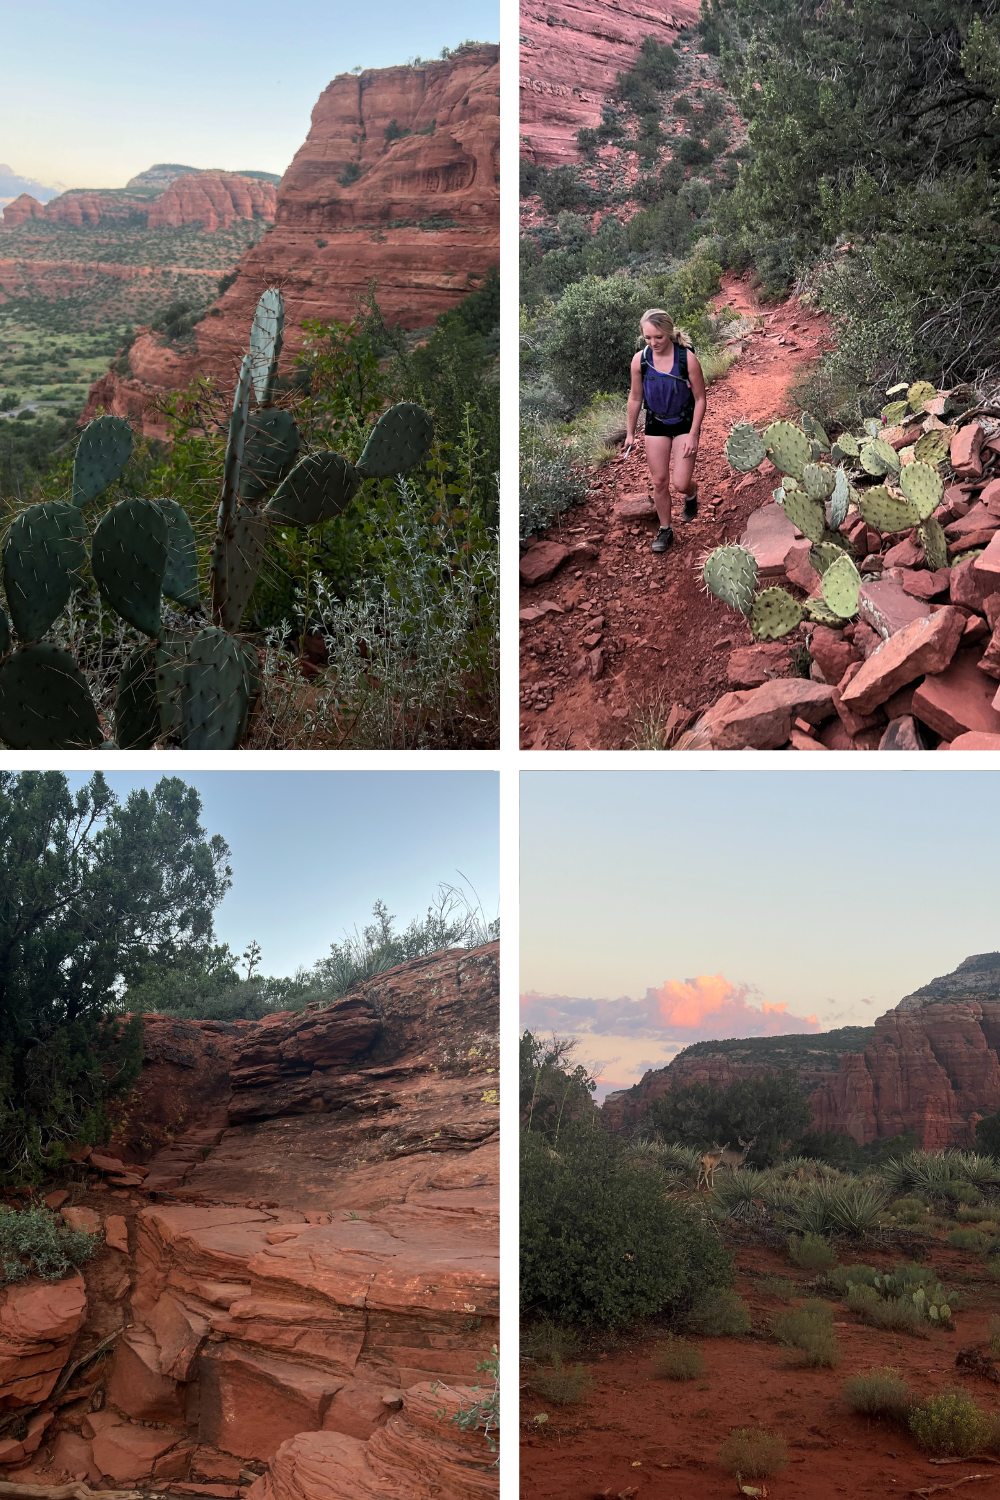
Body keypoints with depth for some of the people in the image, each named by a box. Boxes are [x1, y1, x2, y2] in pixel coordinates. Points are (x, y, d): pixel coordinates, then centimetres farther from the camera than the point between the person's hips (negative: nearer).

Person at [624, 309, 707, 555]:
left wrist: (693, 435, -16)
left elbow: (700, 399, -13)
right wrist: (630, 433, 7)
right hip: (656, 425, 3)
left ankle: (691, 494, 32)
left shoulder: (687, 358, -21)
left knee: (681, 484, -7)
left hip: (684, 424, -3)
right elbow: (635, 398, 2)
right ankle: (665, 530, 25)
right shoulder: (640, 360, -13)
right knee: (659, 482, 7)